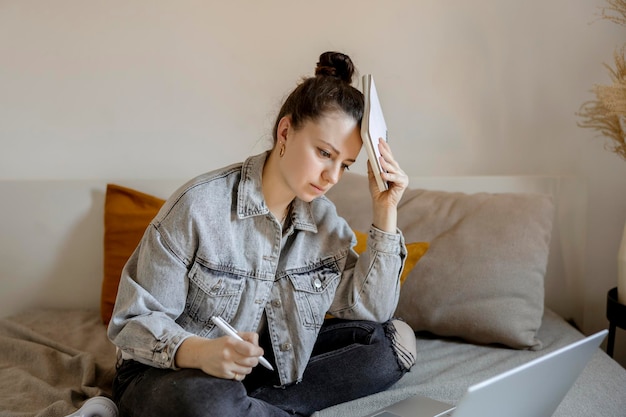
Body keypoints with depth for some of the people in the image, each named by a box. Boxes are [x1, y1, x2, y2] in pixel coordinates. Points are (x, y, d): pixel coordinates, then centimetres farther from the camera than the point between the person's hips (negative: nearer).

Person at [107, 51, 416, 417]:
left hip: (274, 359, 7)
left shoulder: (324, 218, 0)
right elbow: (135, 321, -17)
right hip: (174, 371, -6)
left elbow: (370, 309, -3)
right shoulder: (200, 206, -19)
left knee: (395, 339, -7)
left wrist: (385, 211, -10)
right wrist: (200, 351, -38)